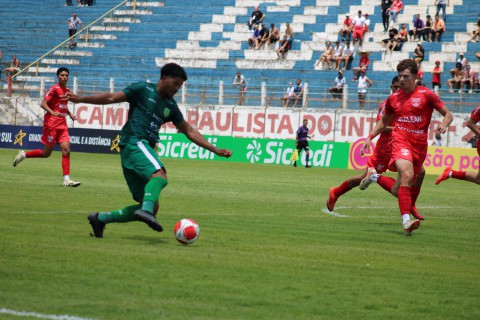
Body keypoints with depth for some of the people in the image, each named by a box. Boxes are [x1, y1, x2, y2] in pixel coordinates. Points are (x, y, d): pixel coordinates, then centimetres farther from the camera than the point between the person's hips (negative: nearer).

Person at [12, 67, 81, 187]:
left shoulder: (67, 91, 14)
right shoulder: (54, 89, -9)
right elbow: (43, 104, -16)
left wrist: (70, 114, 12)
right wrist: (53, 113, -32)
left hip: (62, 124, 7)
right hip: (51, 124, -7)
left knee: (66, 150, -7)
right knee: (46, 153, -1)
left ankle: (66, 179, -10)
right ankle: (23, 155, 22)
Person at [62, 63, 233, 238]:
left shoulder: (170, 106, 22)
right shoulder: (143, 90, 4)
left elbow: (189, 131, 26)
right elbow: (112, 98, 0)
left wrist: (215, 150, 22)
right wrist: (80, 99, -9)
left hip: (144, 148, 8)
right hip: (134, 143, -8)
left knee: (152, 207, -1)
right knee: (159, 173, -34)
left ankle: (100, 218, 7)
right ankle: (146, 210, -55)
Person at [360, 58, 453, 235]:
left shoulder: (426, 94, 2)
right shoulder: (393, 98, 11)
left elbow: (448, 114, 5)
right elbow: (383, 121, 26)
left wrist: (443, 125, -16)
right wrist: (369, 138, 14)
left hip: (420, 144, 1)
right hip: (400, 140, -1)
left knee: (397, 191, 7)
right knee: (407, 175, -30)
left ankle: (375, 178, 39)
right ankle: (406, 221, -35)